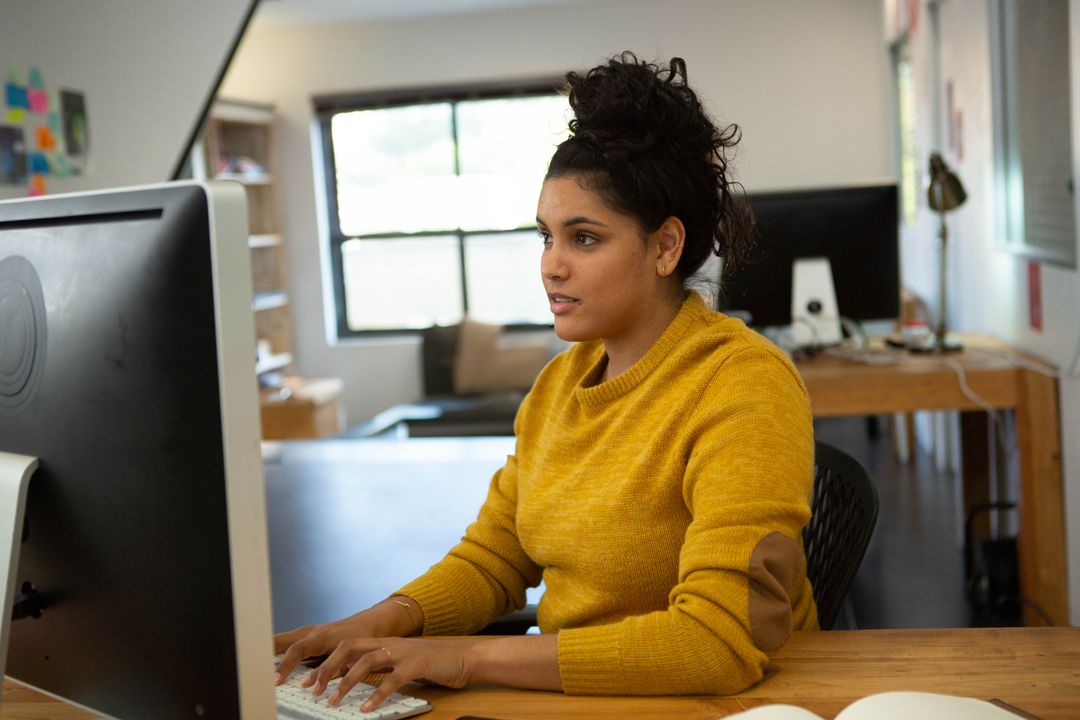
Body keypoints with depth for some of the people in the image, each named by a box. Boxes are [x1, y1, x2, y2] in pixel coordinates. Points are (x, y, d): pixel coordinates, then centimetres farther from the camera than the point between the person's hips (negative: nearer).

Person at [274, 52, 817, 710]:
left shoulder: (742, 385, -17)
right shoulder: (562, 379, 6)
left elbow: (721, 638, -25)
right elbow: (493, 557, 12)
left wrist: (474, 657, -25)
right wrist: (384, 623, -8)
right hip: (572, 701, 6)